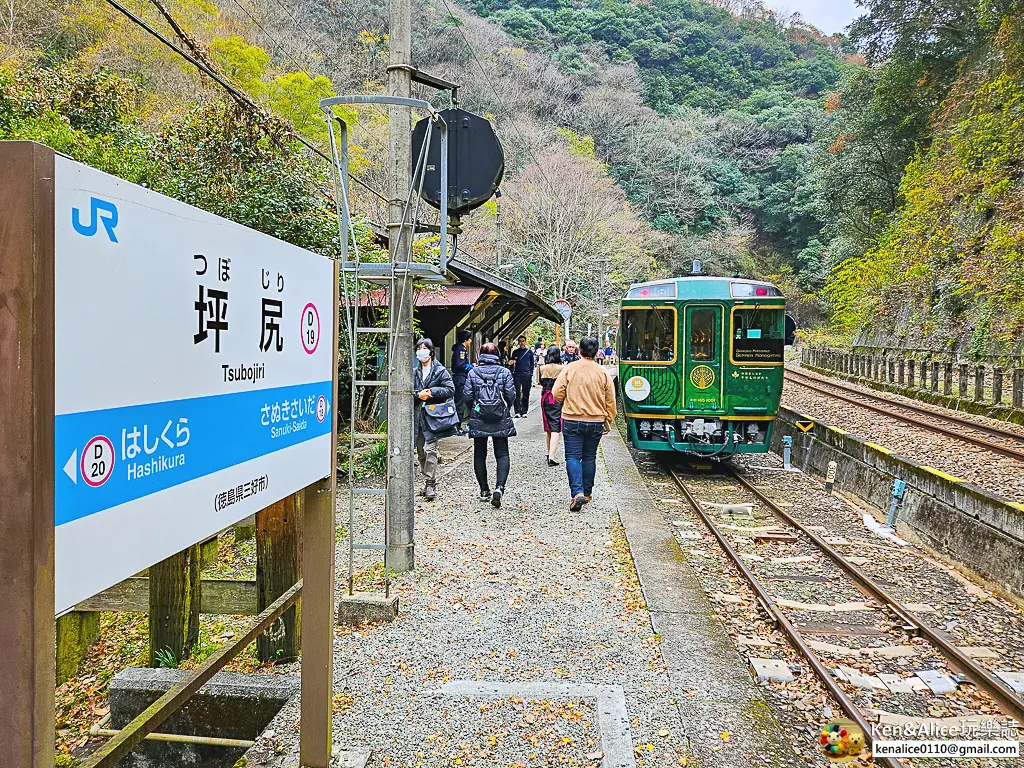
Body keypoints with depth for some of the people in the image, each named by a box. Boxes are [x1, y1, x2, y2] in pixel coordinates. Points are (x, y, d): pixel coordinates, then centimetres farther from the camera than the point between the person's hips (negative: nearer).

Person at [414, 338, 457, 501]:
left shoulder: (440, 371, -1)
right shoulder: (415, 372, 13)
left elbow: (450, 389, -5)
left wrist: (432, 392, -14)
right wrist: (418, 395, -8)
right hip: (418, 416, 6)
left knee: (430, 450, -14)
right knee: (421, 451, 10)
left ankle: (431, 485, -11)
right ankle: (427, 483, 22)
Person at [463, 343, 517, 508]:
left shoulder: (473, 373, -1)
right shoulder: (505, 372, -3)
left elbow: (467, 395, -3)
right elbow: (511, 395, -5)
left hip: (478, 420, 1)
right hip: (501, 420, -1)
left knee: (479, 454, 12)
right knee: (502, 454, 4)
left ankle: (484, 490, 16)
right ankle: (499, 486, -15)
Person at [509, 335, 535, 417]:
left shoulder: (529, 351, 7)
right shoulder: (515, 352, 8)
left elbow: (532, 363, 9)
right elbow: (512, 364, 10)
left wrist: (531, 374, 1)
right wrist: (512, 374, -1)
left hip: (527, 376, 0)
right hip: (517, 375, 0)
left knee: (526, 395, 2)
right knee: (517, 394, -4)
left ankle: (524, 412, 7)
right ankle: (517, 411, -2)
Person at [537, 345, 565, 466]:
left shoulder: (542, 368, -3)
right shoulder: (562, 368, -11)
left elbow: (540, 382, 6)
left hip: (546, 397, 3)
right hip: (558, 398, -3)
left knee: (547, 427, 18)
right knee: (555, 428, -5)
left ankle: (549, 453, 30)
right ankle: (551, 457, -15)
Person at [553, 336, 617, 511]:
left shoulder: (569, 369, -7)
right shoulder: (603, 373, 0)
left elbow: (557, 394, -7)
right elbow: (610, 401, 5)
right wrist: (609, 421, 16)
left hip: (572, 420, -2)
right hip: (596, 422, 2)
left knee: (573, 457, 0)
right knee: (589, 457, 15)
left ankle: (577, 492, -16)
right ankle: (587, 493, 23)